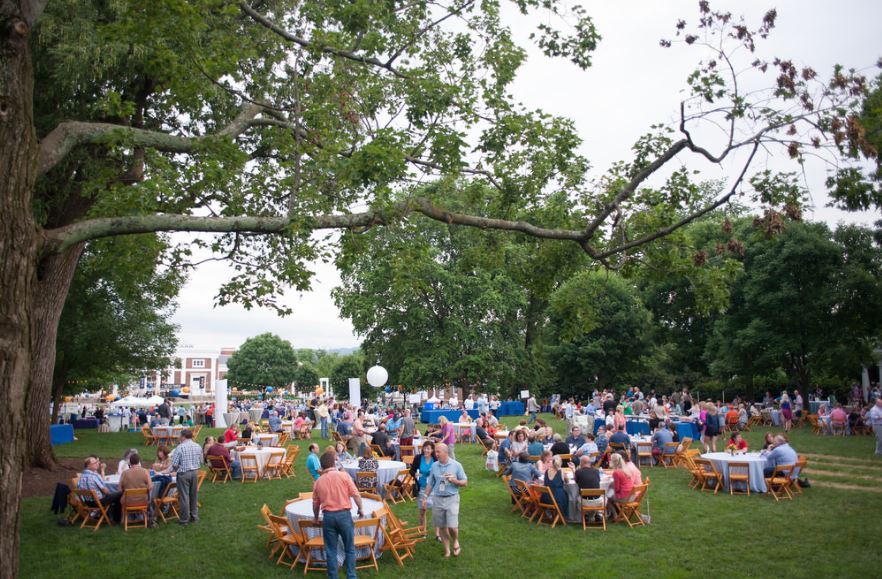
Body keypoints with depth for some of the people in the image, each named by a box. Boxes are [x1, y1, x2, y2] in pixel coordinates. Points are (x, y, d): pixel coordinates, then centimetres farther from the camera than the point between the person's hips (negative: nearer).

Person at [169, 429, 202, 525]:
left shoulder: (180, 447, -14)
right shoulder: (198, 446, 2)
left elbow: (174, 464, -14)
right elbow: (201, 461, 6)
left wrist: (175, 469, 7)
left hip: (183, 474, -5)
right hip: (195, 472, 5)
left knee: (184, 496, 3)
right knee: (194, 495, 16)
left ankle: (185, 519, 9)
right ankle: (195, 516, 25)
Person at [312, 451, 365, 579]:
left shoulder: (318, 481, 5)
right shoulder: (344, 475, -4)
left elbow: (315, 503, 15)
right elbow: (355, 494, -6)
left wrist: (316, 517, 32)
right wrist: (361, 508, 9)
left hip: (328, 516, 2)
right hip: (344, 514, -2)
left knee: (331, 550, 10)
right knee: (349, 549, 10)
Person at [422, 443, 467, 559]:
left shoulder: (456, 465, -5)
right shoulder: (434, 466, 4)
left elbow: (465, 482, 0)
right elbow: (430, 483, 12)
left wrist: (454, 480, -17)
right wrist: (425, 497, 5)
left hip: (452, 499, -3)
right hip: (437, 499, 3)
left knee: (452, 526, -10)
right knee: (442, 527, 7)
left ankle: (455, 541, 21)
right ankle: (447, 550, 21)